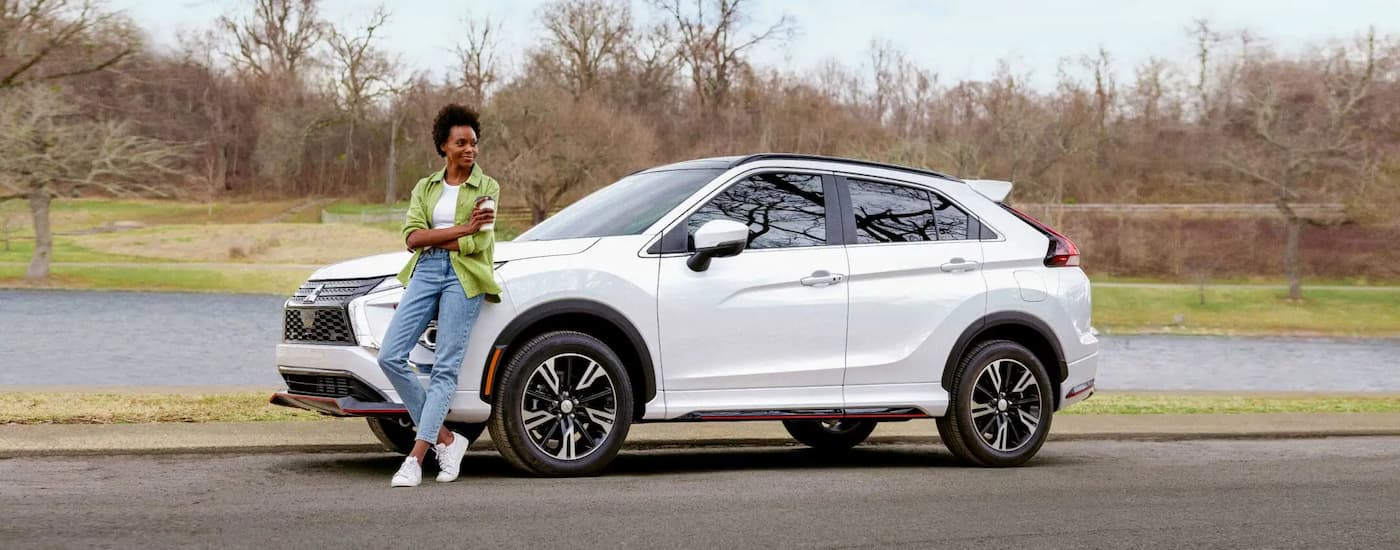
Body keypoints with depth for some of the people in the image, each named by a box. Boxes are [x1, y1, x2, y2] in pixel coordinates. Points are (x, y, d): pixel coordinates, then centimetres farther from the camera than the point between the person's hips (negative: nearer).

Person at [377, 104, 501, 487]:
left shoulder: (487, 187, 7)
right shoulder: (425, 187, 16)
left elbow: (478, 244, -5)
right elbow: (412, 237, -1)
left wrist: (431, 238, -1)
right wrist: (462, 229, -12)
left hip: (464, 277, -4)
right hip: (425, 273, 4)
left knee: (445, 368, -10)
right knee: (390, 357, -10)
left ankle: (416, 457, -13)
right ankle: (445, 439, 1)